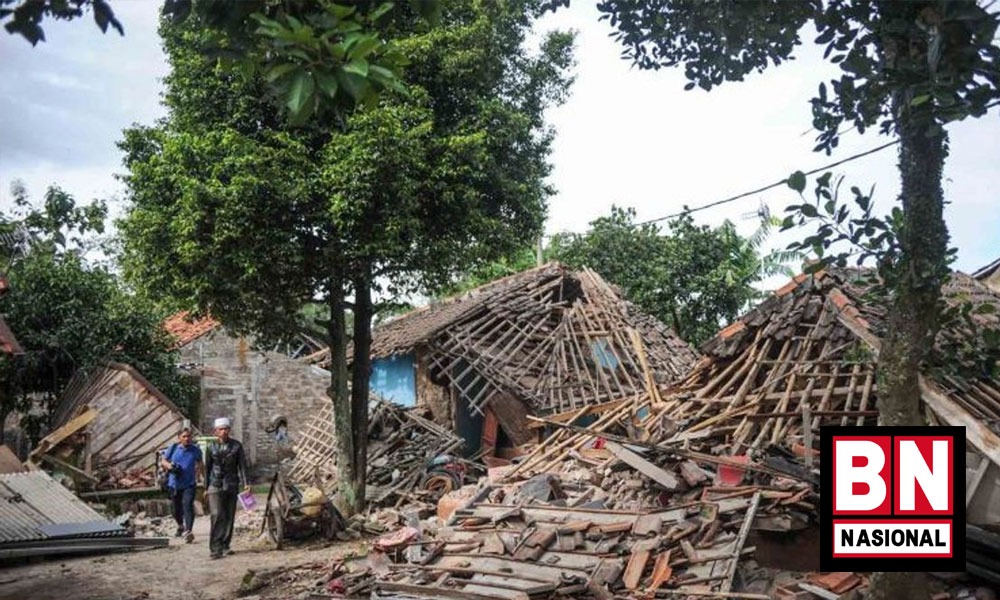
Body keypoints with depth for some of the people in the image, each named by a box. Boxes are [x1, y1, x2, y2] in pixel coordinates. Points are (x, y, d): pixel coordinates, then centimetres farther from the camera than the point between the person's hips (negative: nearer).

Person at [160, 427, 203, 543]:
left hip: (189, 484, -2)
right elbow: (163, 461, 9)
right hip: (175, 483, 2)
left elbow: (199, 463, 17)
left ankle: (188, 531, -23)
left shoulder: (195, 450, -1)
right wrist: (170, 466, -12)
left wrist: (197, 475, 7)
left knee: (188, 505, -19)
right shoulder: (173, 448, -1)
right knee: (177, 508, 15)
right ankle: (180, 526, 43)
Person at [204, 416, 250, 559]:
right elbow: (207, 467, 9)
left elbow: (242, 465, 1)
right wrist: (206, 487, 9)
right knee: (217, 515, -13)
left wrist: (245, 483, -8)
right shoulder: (211, 447, 2)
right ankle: (215, 548, -12)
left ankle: (225, 545, 18)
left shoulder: (236, 446, 2)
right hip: (215, 486, -2)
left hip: (232, 486, 2)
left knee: (229, 517, 6)